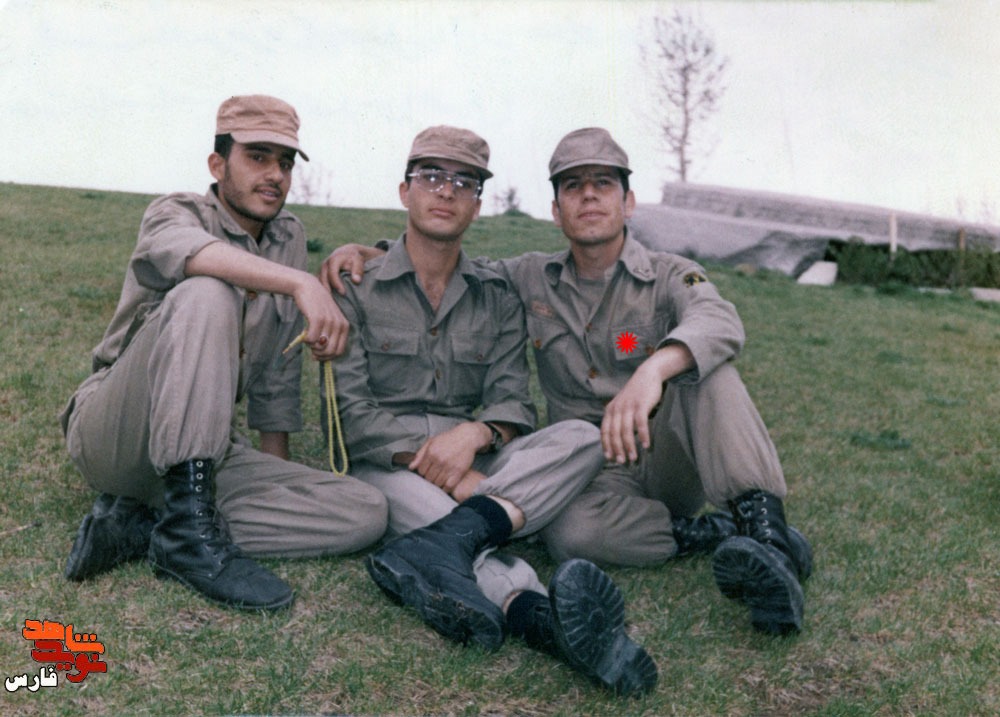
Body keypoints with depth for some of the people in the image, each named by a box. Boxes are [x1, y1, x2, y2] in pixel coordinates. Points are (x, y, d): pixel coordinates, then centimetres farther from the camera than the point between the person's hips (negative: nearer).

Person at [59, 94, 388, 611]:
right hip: (113, 435, -5)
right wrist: (303, 283, -44)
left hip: (209, 455, 5)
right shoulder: (176, 212, -2)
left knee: (366, 513, -15)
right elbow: (184, 250, -31)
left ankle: (142, 523, -15)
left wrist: (276, 481, 7)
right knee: (206, 296, -31)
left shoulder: (290, 239, 12)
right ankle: (189, 527, -31)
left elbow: (278, 376, 12)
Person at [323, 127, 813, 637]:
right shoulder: (530, 280, 8)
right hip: (593, 470, 2)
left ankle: (763, 524, -33)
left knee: (703, 361, -30)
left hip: (667, 456, -1)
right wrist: (365, 251, 0)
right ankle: (718, 534, -16)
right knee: (572, 533, -34)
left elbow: (720, 322, -27)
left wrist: (653, 370, -48)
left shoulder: (670, 277, -3)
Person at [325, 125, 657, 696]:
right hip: (387, 468, -3)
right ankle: (538, 612, -62)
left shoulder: (498, 299, 13)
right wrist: (435, 464, -20)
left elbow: (514, 404, 3)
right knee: (407, 491, -39)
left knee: (582, 437, -23)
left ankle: (443, 542, -46)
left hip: (479, 470, 3)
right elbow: (349, 413, -6)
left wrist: (473, 434, -22)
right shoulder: (358, 290, 4)